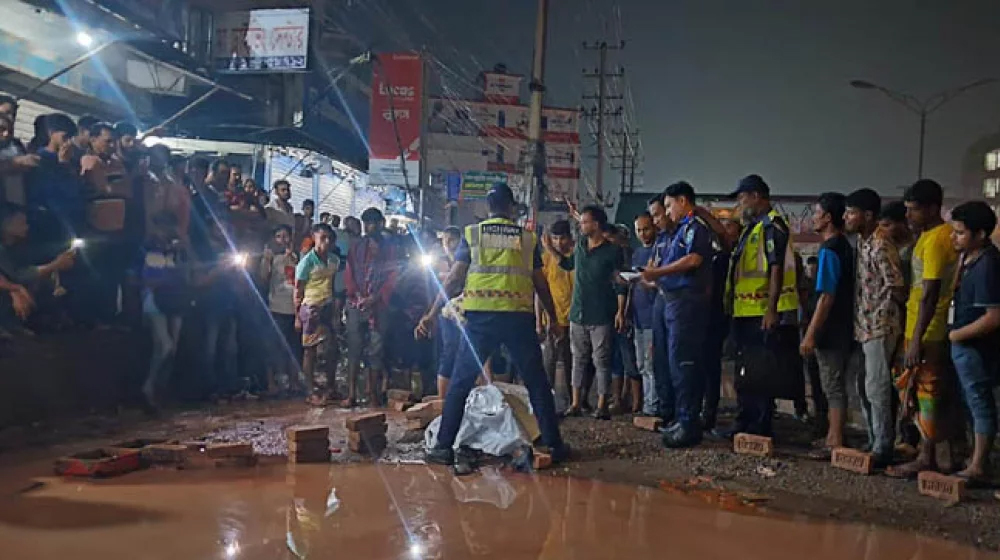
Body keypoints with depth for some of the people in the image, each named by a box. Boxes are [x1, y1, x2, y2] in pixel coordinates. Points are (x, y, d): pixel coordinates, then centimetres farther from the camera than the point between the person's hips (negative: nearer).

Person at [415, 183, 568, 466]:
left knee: (460, 382, 8)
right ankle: (553, 444, 15)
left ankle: (444, 446, 8)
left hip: (481, 317, -1)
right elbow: (540, 283, 13)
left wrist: (431, 314, 4)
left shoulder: (472, 233, 8)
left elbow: (454, 279, 2)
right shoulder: (527, 238, 11)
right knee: (537, 382, 12)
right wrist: (553, 318, 25)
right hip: (519, 317, 1)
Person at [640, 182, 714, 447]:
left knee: (683, 363, -9)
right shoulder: (681, 231, 20)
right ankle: (683, 419, 22)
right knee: (679, 363, 13)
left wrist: (657, 272, -17)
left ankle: (689, 425, -5)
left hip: (688, 300, -10)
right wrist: (655, 280, 12)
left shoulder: (695, 227, -7)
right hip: (674, 299, 10)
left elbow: (694, 259, -22)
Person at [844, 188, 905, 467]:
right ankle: (874, 443, 24)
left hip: (880, 327, -9)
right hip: (864, 326, 9)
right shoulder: (862, 242, 12)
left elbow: (896, 287, -19)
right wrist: (858, 323, 12)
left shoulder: (880, 246, -17)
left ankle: (883, 449, 6)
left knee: (877, 389, -3)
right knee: (864, 388, 14)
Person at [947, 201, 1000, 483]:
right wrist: (957, 335, 12)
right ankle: (977, 458, 30)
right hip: (965, 345, 9)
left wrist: (958, 334, -15)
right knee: (973, 403, 18)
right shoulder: (971, 256, 6)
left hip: (975, 346, -9)